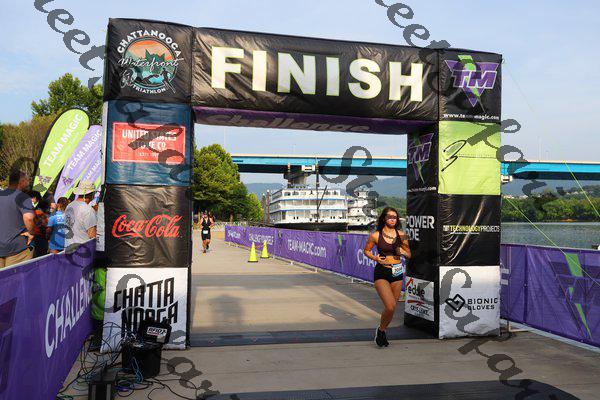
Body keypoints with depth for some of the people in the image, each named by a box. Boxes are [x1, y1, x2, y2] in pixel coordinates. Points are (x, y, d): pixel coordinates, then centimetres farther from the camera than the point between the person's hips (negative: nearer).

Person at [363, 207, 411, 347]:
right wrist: (375, 258, -9)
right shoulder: (376, 235, -3)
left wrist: (403, 252, -9)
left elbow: (409, 254, 13)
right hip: (381, 273, -4)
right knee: (390, 306, -17)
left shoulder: (401, 235, 4)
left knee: (391, 307, 9)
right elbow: (366, 251, 10)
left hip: (397, 273, 4)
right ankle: (380, 330, 11)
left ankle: (382, 331, 34)